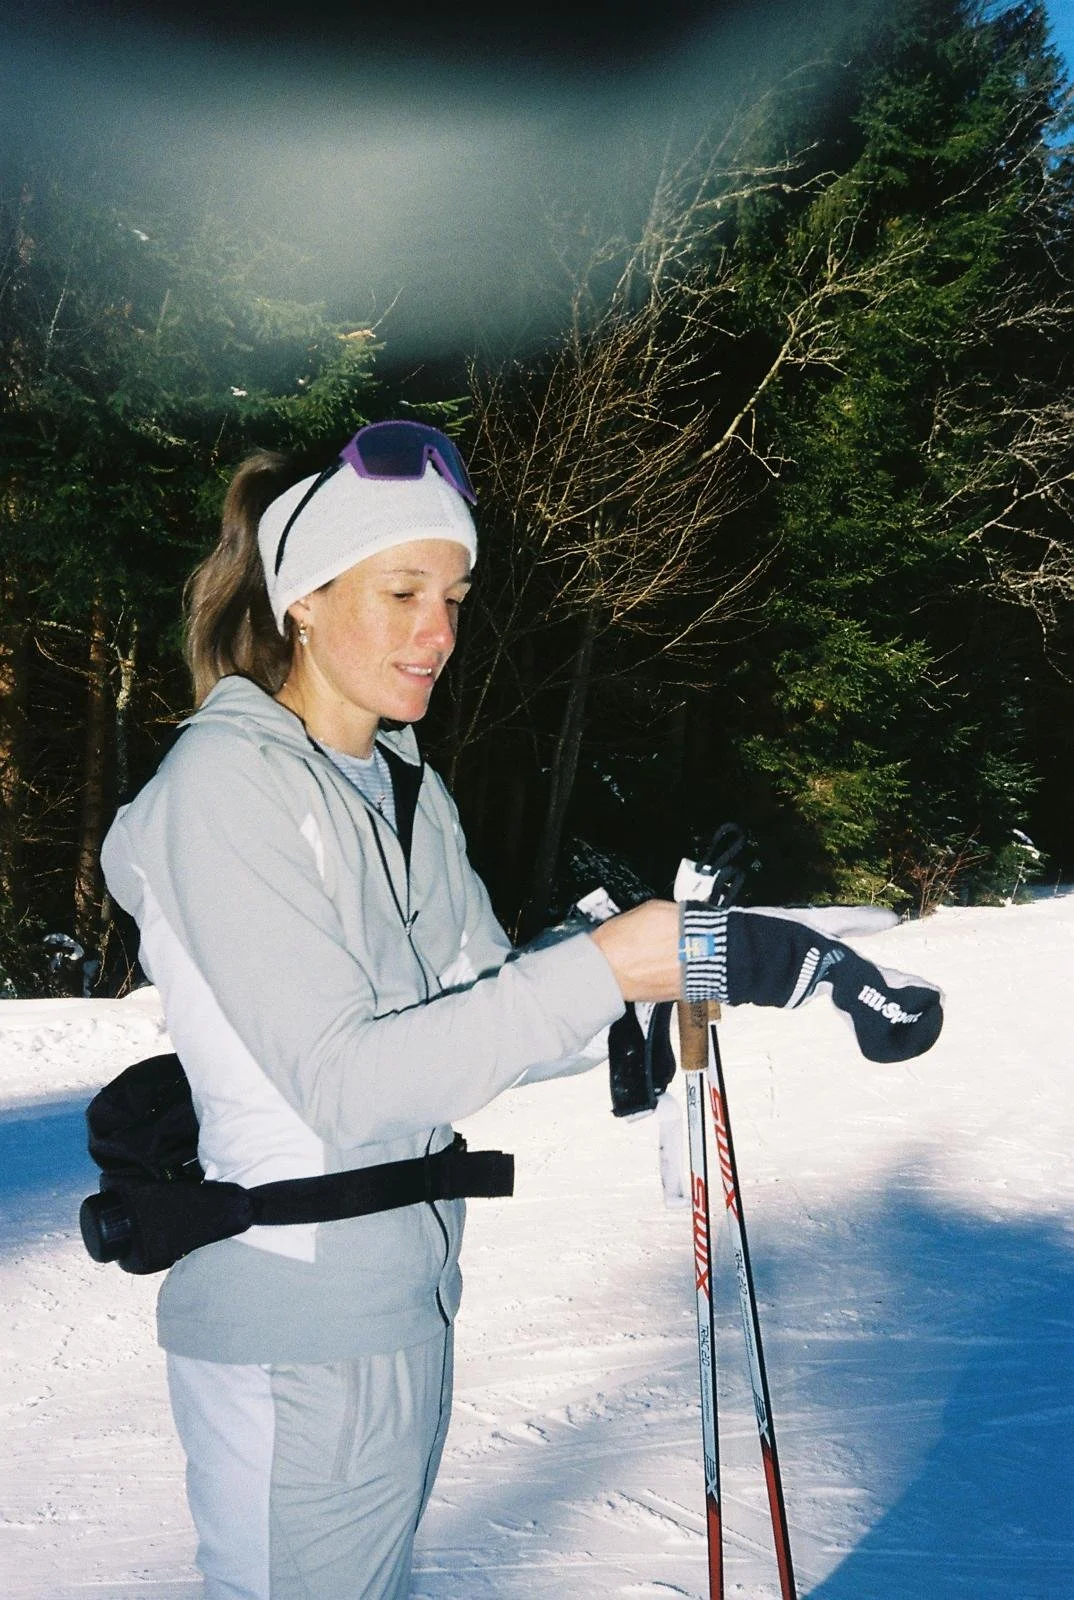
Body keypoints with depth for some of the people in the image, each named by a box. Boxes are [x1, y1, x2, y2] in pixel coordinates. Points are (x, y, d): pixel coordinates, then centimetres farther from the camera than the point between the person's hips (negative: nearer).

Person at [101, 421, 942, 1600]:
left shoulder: (407, 790, 8)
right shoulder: (226, 779, -18)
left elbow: (486, 1012, 2)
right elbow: (343, 1084, -25)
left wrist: (691, 949, -13)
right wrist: (611, 965, -30)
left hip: (407, 1301, 8)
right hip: (294, 1338, -8)